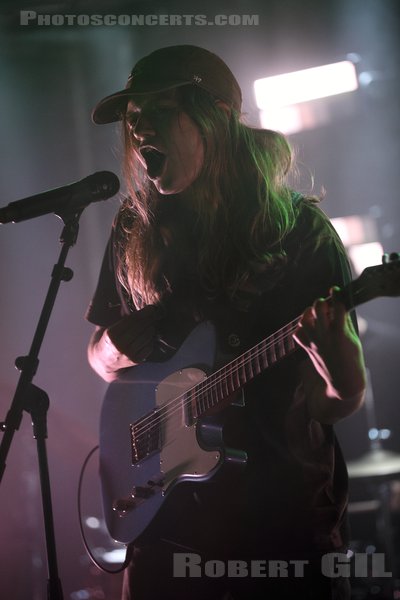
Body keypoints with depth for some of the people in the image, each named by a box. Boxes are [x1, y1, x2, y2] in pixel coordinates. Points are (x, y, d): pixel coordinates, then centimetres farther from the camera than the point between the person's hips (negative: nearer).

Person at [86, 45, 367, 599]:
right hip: (167, 511, 3)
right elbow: (100, 355, 16)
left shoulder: (298, 230, -7)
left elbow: (345, 400, -7)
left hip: (286, 512, -3)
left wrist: (330, 343, -30)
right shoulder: (137, 233, 4)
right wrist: (120, 345, -7)